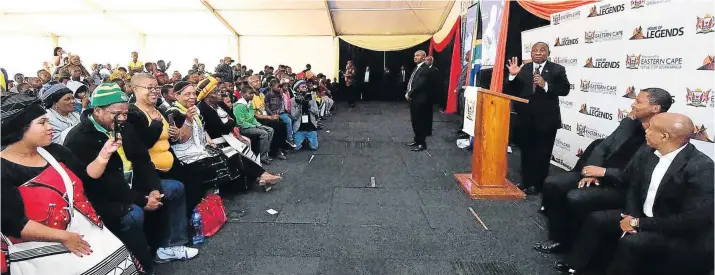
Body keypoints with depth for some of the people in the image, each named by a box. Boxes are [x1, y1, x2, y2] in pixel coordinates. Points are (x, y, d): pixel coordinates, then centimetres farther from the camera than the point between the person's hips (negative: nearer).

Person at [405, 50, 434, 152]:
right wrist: (408, 93, 2)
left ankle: (422, 143, 7)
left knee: (420, 122, -1)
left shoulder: (426, 69, -15)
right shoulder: (417, 68, 15)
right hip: (413, 99, 9)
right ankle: (417, 140, 28)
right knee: (415, 121, 16)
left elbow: (419, 85, -21)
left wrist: (409, 94, -13)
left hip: (420, 100, -9)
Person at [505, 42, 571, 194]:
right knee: (526, 151, 13)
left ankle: (537, 184, 18)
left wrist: (545, 85, -23)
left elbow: (565, 90, -12)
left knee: (542, 153, 7)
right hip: (526, 118, 3)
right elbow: (512, 92, -1)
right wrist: (512, 76, -17)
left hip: (546, 119, -3)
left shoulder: (557, 70, -2)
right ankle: (526, 181, 26)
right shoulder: (523, 69, 4)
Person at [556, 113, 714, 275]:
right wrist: (632, 216, -10)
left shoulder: (702, 168, -25)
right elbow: (634, 186, 10)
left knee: (630, 242, -30)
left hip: (680, 232, -7)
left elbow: (693, 219, -27)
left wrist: (639, 223, -22)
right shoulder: (647, 152, -3)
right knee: (597, 219, -4)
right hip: (643, 217, 7)